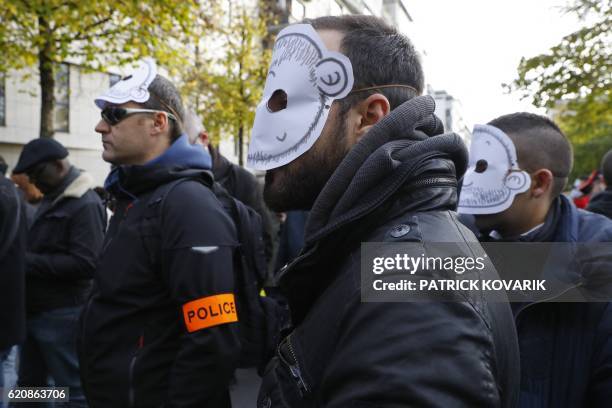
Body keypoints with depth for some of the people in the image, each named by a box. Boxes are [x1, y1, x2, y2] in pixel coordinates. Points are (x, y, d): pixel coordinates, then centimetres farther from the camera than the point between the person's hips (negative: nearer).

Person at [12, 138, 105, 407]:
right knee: (28, 386, 18)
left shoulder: (85, 205, -15)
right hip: (34, 311, 9)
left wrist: (28, 262, -21)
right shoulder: (51, 200, 16)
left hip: (62, 314, -9)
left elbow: (86, 263, -23)